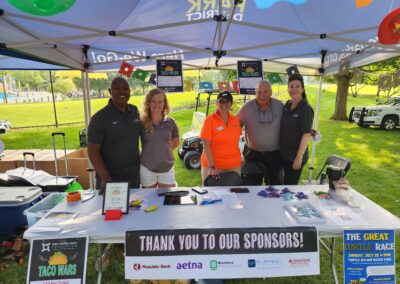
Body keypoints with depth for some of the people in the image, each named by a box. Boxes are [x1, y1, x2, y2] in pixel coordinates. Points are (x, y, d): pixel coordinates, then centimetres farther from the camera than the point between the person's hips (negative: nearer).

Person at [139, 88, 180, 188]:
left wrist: (165, 150, 3)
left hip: (167, 169, 1)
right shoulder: (141, 123, -9)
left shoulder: (171, 123, -4)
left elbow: (176, 142, 12)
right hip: (147, 169, -1)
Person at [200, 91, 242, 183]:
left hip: (234, 166, 4)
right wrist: (211, 166, -19)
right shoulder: (209, 120, -11)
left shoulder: (236, 120, 3)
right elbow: (206, 146, -14)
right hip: (213, 166, -4)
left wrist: (240, 159, 9)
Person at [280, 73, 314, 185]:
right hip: (284, 153, 6)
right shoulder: (287, 105, 5)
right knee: (285, 184, 18)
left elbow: (306, 134, -18)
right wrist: (280, 148, 13)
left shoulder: (306, 109, -15)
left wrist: (299, 156, -20)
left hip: (296, 155, -6)